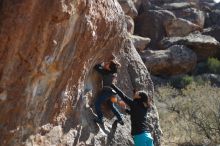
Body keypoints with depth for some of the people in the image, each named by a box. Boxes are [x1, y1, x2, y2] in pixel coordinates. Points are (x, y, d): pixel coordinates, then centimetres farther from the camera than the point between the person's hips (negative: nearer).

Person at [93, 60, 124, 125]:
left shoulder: (105, 72, -18)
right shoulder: (114, 72, 1)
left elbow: (96, 67, -12)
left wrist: (102, 64, -1)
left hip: (106, 91, -8)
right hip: (112, 91, 8)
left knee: (97, 103, 0)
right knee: (112, 106, 23)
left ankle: (100, 119, -5)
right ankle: (120, 119, 25)